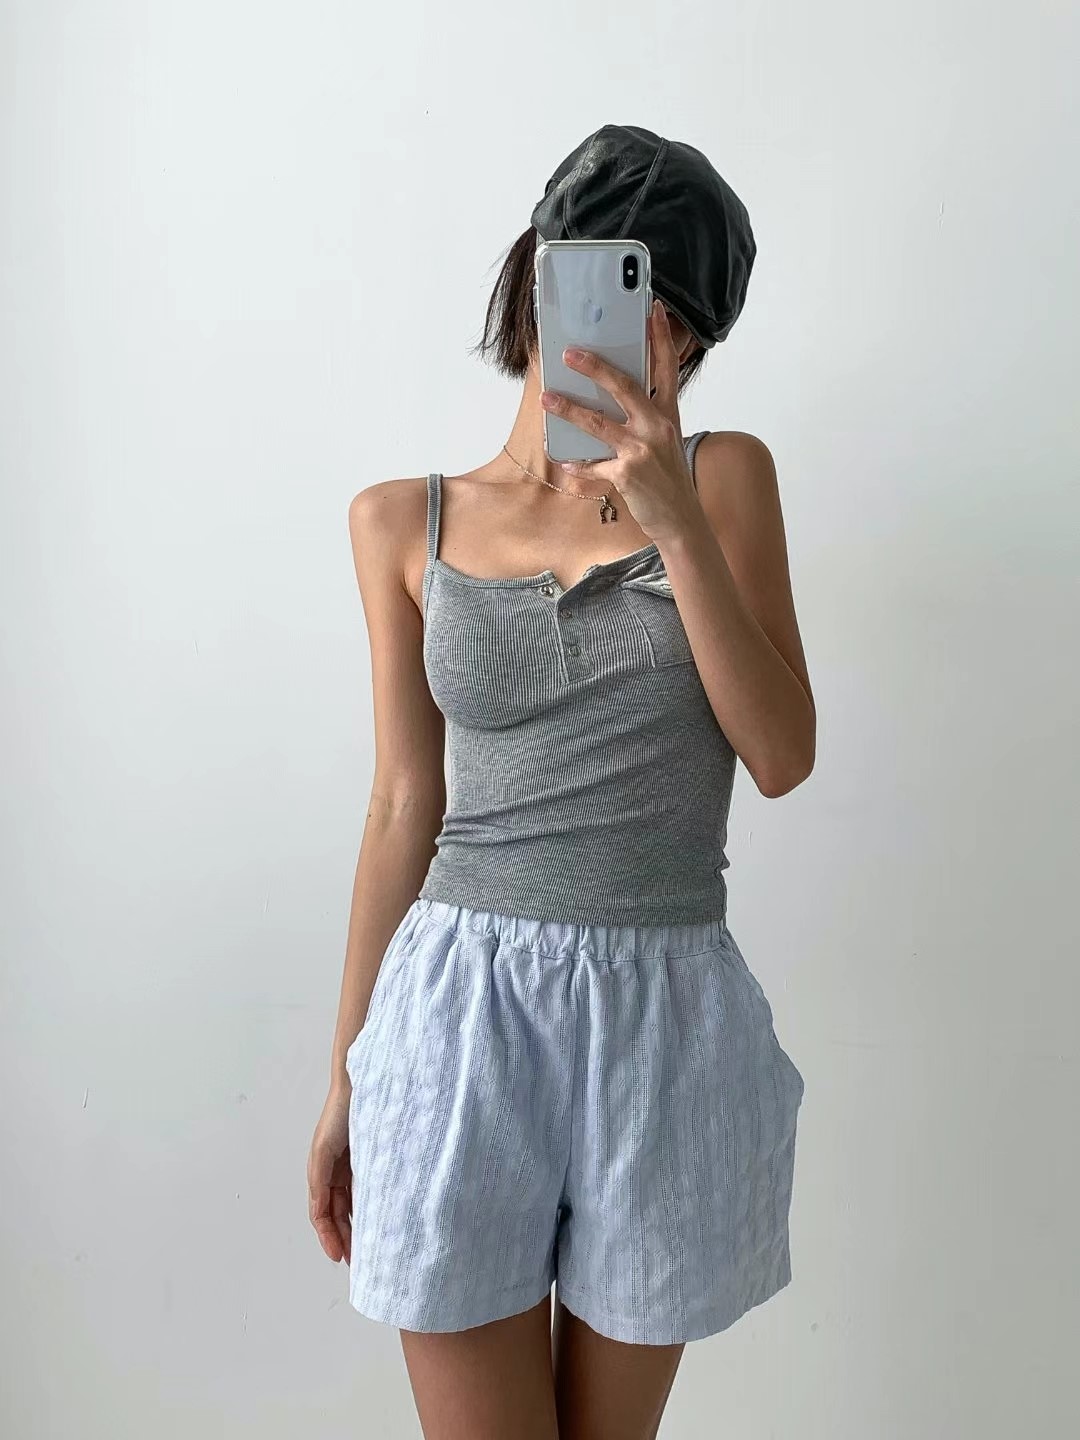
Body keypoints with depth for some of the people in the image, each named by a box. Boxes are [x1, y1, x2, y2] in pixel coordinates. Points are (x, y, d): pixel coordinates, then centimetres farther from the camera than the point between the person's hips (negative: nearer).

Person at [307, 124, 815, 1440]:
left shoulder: (724, 474, 3)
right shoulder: (405, 523, 4)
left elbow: (781, 757, -5)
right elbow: (405, 806, 5)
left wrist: (677, 519, -17)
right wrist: (346, 1082, 7)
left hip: (663, 1019, 1)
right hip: (464, 1006, 0)